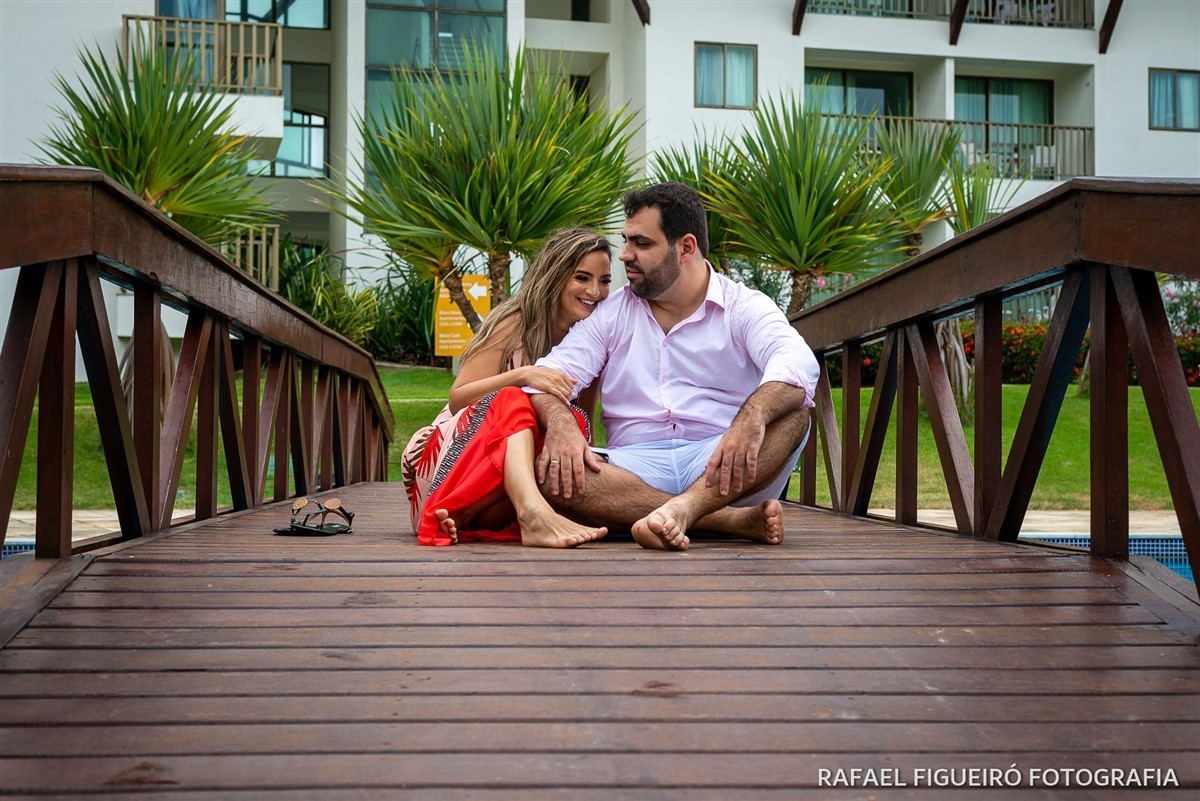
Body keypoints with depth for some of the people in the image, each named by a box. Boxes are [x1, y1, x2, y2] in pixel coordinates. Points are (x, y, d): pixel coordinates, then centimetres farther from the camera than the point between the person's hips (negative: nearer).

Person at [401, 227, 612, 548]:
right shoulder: (514, 324, -3)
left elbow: (585, 431, 9)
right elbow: (457, 400, -10)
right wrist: (522, 375, -25)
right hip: (450, 457, -3)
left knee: (573, 422, -26)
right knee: (512, 401, -33)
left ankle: (462, 519, -39)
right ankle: (534, 515, -63)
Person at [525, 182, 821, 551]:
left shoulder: (743, 307, 5)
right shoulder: (612, 313, 15)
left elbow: (799, 363, -15)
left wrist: (752, 418, -38)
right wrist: (560, 423, -22)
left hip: (722, 469, -2)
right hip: (636, 470, 2)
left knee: (792, 412, -26)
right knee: (543, 468, -28)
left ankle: (683, 510, -43)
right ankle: (733, 520, -31)